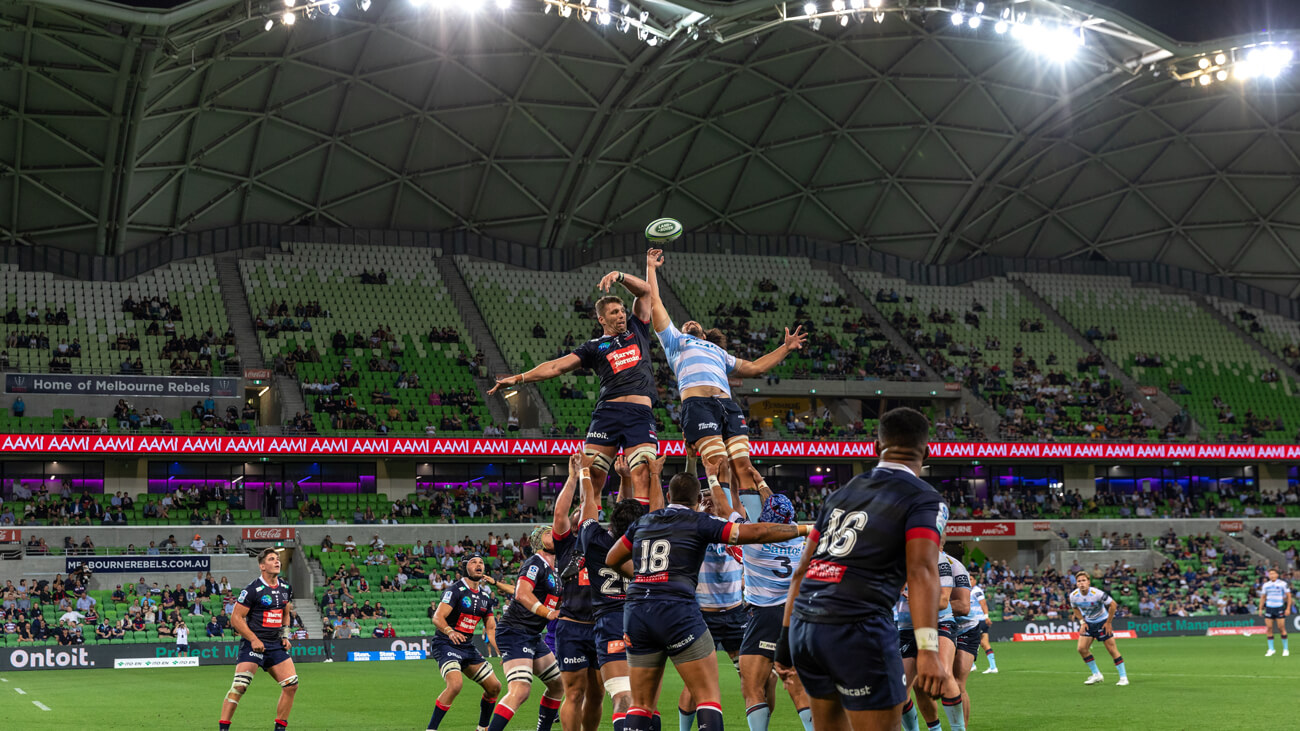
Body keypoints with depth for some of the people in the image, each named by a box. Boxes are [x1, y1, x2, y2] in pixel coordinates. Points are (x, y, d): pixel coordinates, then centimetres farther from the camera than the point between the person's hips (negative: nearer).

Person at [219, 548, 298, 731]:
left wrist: (285, 636, 12)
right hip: (253, 644, -6)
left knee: (291, 685, -1)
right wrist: (254, 640, -17)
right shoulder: (252, 590, -11)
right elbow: (236, 618, -11)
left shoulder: (285, 589, 9)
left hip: (276, 645, 6)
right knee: (239, 686, -17)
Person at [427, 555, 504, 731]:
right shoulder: (455, 590, -11)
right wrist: (450, 632, -41)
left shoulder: (486, 596, 11)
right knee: (455, 684, -30)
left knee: (494, 686, 5)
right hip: (446, 645, -8)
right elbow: (437, 617, -22)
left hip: (468, 647, 8)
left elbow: (491, 628, 17)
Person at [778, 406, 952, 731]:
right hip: (856, 629, -7)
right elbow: (921, 572, -14)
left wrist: (787, 637, 24)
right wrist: (928, 650, -22)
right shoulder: (924, 500, 1)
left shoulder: (842, 494, 21)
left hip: (802, 625, 7)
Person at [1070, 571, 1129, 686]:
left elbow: (1113, 604, -16)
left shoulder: (1097, 593, -27)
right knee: (1082, 649, -7)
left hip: (1102, 622, -5)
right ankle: (1096, 675, 9)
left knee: (1112, 649, -6)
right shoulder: (1073, 596, -13)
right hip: (1088, 622, 5)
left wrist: (1108, 623, -13)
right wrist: (1082, 622, -2)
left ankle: (1123, 677, 4)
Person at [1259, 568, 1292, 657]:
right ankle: (1271, 649, 5)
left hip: (1279, 608, -3)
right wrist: (1260, 608, 8)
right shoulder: (1266, 585, 9)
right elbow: (1263, 597, 16)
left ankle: (1285, 649, 5)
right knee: (1269, 628, -2)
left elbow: (1289, 596, -1)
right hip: (1269, 608, 3)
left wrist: (1288, 608, -8)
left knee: (1281, 628, -6)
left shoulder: (1282, 584, -2)